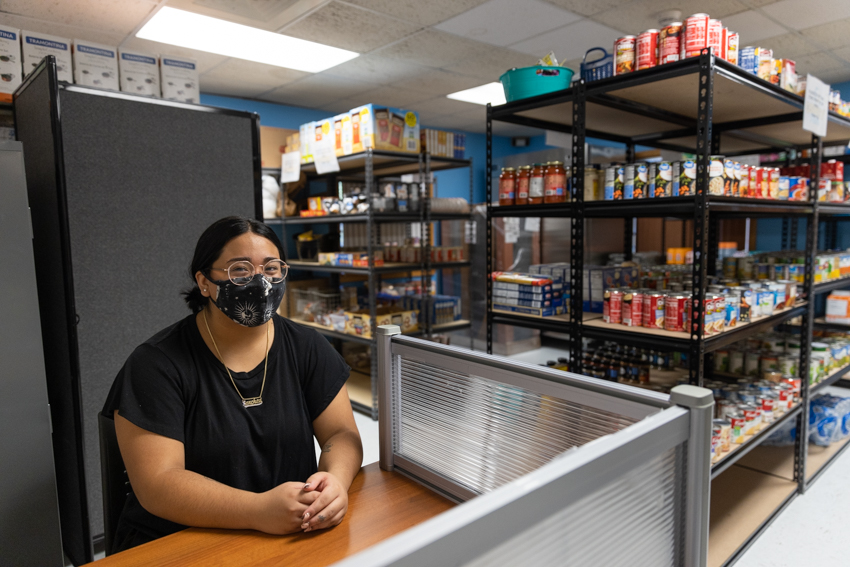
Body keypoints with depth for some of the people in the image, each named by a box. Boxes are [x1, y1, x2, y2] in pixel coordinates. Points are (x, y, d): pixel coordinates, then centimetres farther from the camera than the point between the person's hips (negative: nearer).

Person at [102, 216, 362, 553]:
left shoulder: (306, 348, 2)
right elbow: (156, 483, -15)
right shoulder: (156, 363, -9)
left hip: (296, 535, 3)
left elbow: (342, 433, 0)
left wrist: (335, 480, -23)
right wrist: (259, 509, -29)